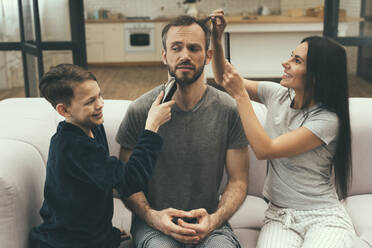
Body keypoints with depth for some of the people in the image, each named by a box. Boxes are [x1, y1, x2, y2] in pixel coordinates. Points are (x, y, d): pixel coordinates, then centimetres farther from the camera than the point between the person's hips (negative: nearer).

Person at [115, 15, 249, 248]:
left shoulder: (228, 110, -4)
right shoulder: (140, 111, -5)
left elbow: (238, 181, 0)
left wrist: (215, 219, -17)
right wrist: (152, 216, -17)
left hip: (208, 219, 1)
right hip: (154, 219, -1)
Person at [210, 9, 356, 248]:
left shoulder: (327, 120, -16)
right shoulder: (278, 95, 2)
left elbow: (264, 149, -22)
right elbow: (225, 79, 14)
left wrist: (241, 95, -19)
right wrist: (217, 40, -1)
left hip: (324, 217, -3)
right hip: (279, 215, 4)